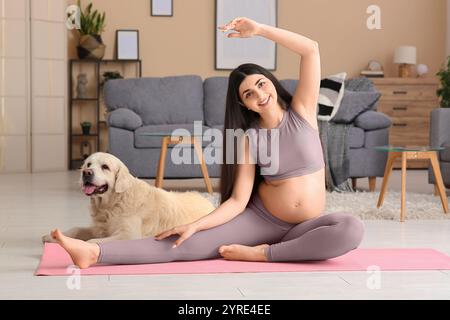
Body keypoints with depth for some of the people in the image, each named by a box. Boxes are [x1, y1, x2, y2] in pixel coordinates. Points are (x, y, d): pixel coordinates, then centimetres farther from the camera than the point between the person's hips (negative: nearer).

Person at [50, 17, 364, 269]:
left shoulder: (301, 112, -1)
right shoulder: (249, 138, -1)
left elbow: (311, 49, -10)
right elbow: (238, 200, -8)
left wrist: (259, 29, -15)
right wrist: (194, 224, -21)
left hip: (304, 227, 0)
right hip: (260, 218, 0)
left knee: (351, 229, -34)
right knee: (188, 244, -20)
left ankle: (260, 253, -29)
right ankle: (94, 252, -33)